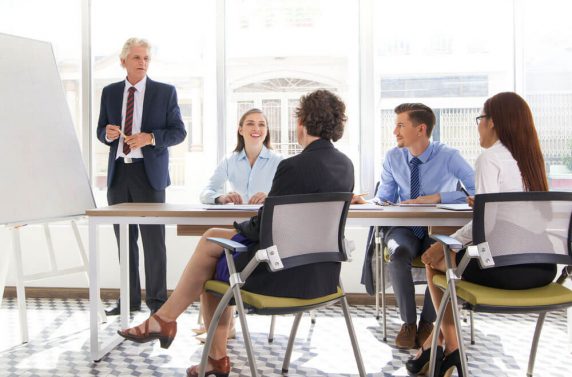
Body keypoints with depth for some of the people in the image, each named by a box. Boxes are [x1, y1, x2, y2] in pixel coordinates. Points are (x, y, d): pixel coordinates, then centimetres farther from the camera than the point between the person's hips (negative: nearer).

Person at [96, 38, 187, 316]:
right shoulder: (109, 92, 11)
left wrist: (150, 138, -16)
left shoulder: (165, 92, 2)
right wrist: (108, 133, -9)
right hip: (118, 172, 4)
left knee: (153, 238, -1)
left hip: (149, 172, -4)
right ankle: (130, 298, 20)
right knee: (125, 238, 9)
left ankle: (156, 299, 9)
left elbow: (178, 132, 0)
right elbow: (101, 131, 15)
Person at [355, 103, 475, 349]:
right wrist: (365, 203, -18)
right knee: (398, 253, -33)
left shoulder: (448, 157, -8)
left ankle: (427, 322, -10)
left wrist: (437, 197, -26)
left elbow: (478, 192, -17)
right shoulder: (393, 158, 2)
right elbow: (384, 198, 4)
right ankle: (408, 322, -13)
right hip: (404, 228, 2)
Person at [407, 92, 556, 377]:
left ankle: (450, 348, 28)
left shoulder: (490, 158, -10)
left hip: (506, 267, -8)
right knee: (446, 252, 26)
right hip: (543, 266, 8)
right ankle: (437, 341, 31)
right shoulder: (531, 158, 13)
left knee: (434, 260, 16)